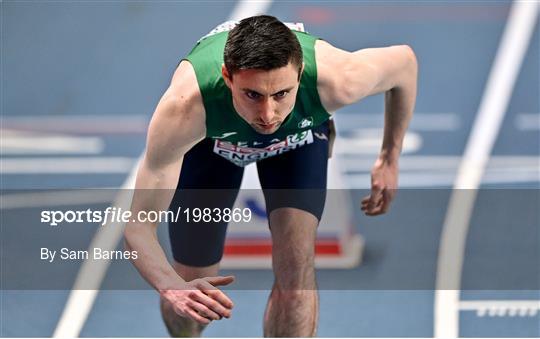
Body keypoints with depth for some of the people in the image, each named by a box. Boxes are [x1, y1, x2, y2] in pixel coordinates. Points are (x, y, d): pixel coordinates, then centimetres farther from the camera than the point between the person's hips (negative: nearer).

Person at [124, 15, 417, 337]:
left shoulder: (334, 78, -44)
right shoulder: (186, 105, -48)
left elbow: (404, 61, -18)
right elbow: (138, 225, -42)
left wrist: (390, 158, -9)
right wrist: (172, 287, -62)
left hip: (300, 132, 1)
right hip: (212, 141, -1)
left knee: (296, 265, -20)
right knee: (189, 299, 4)